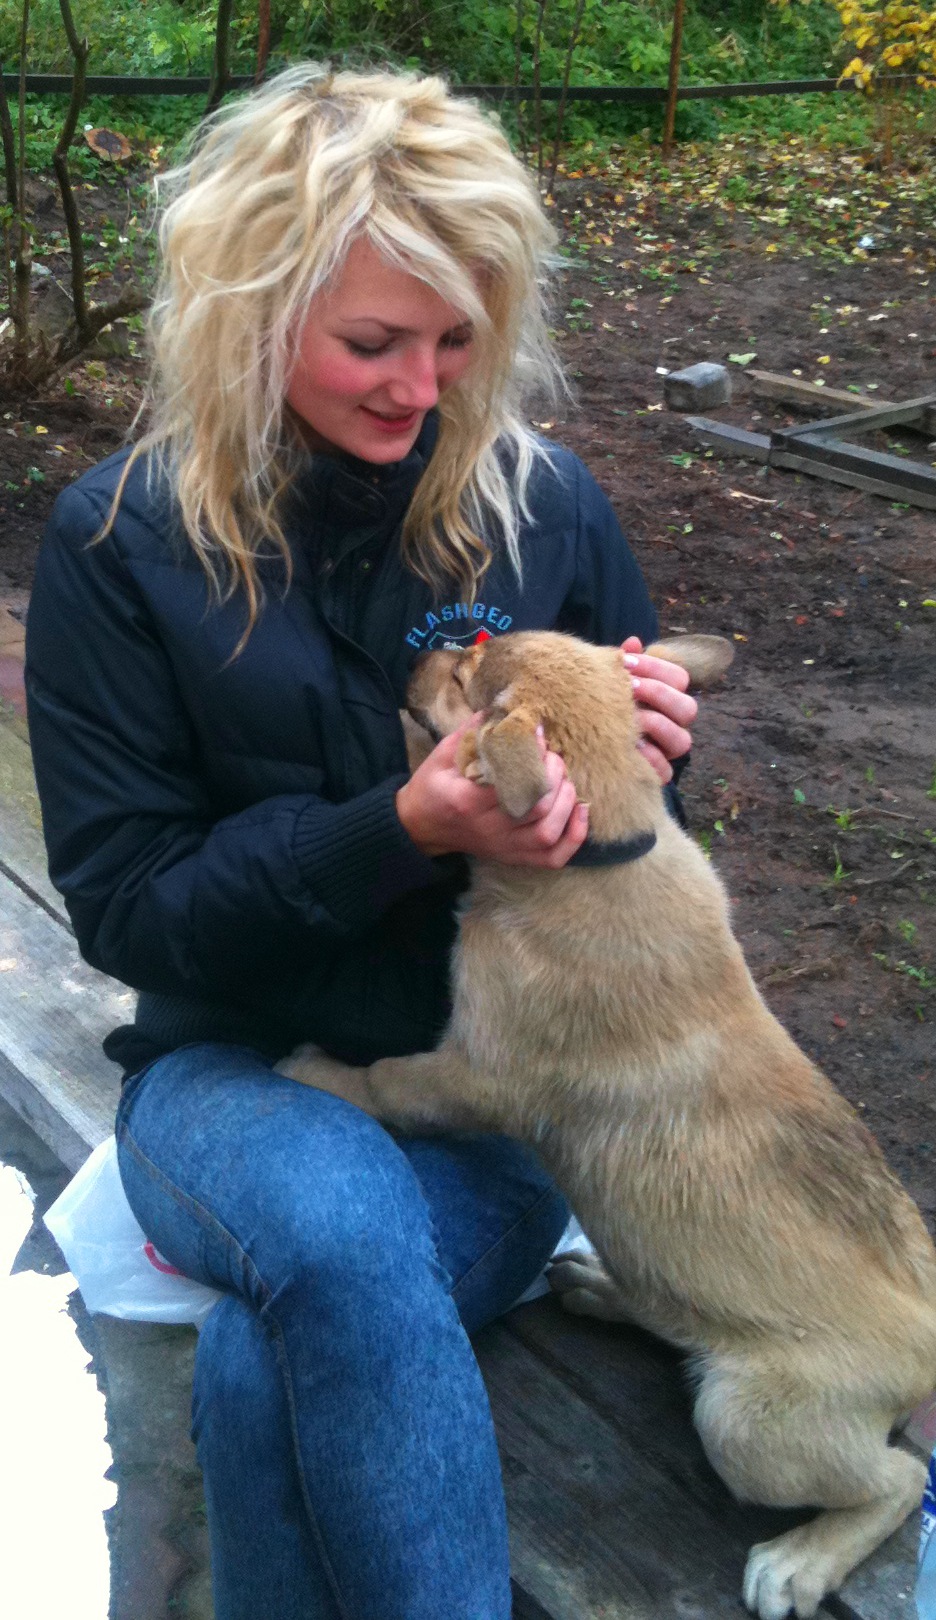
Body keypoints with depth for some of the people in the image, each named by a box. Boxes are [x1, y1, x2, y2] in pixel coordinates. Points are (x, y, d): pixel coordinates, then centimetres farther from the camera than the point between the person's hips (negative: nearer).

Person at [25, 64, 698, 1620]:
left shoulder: (543, 503, -2)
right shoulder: (122, 539, -8)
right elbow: (123, 906, -9)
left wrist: (636, 746, -14)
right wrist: (399, 831, -23)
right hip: (236, 1068, 0)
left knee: (267, 1373, -29)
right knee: (345, 1222, -35)